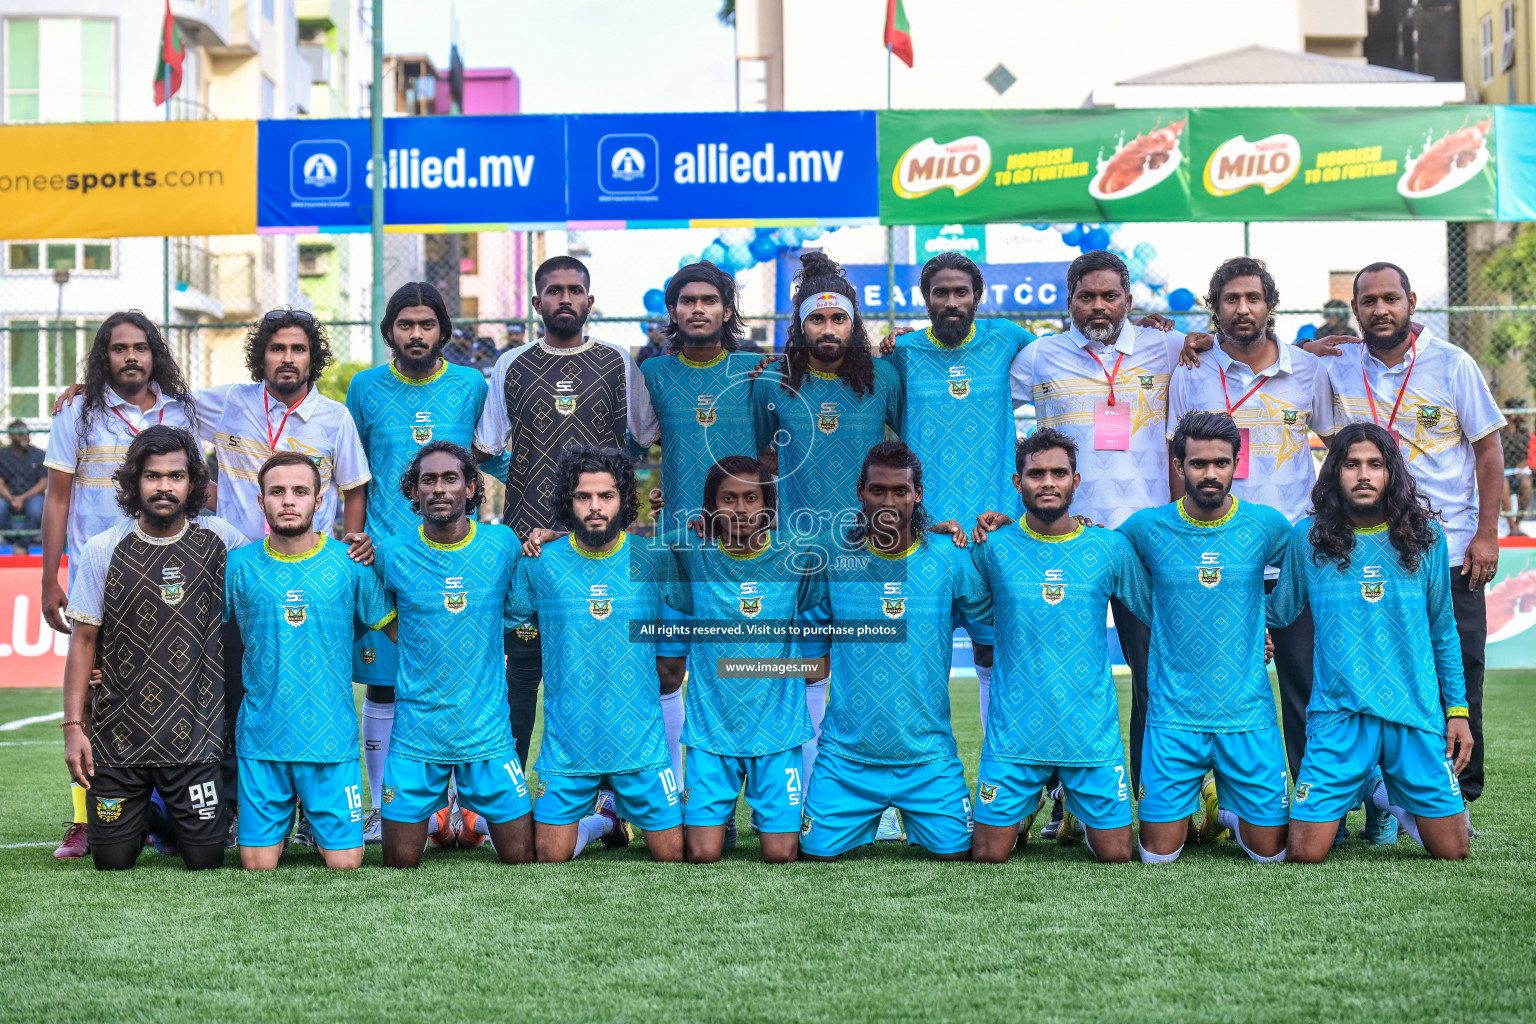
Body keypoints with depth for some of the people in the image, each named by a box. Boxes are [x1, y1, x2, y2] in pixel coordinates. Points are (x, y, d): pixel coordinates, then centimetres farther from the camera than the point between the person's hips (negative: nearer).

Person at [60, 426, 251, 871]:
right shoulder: (103, 549, -2)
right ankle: (142, 815, 37)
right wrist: (73, 725, -4)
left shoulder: (218, 540, 0)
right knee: (112, 860, 4)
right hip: (118, 733, 0)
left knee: (204, 861, 0)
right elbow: (84, 640, 1)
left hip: (195, 734, 0)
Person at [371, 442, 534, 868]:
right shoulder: (391, 554, -3)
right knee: (400, 863, 2)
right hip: (416, 732, 0)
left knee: (521, 858, 1)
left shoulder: (503, 544, -2)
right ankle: (440, 818, 32)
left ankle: (474, 818, 30)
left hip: (487, 731, 0)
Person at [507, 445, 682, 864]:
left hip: (640, 739, 0)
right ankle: (602, 820, 31)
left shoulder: (652, 560, -3)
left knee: (672, 854, 1)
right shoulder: (540, 563, -3)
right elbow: (506, 620, 11)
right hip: (567, 743, 0)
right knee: (550, 857, -1)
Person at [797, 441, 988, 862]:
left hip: (929, 754, 0)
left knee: (956, 855, -3)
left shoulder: (949, 560, -3)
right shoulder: (831, 557, -2)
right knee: (819, 854, -1)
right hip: (846, 753, 0)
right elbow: (809, 647, 10)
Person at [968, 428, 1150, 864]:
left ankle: (1075, 811, 34)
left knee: (1116, 856, 3)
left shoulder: (1111, 548, 1)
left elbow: (1160, 613, 12)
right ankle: (1026, 811, 32)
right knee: (988, 857, 1)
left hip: (1092, 732, 1)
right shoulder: (994, 547, -1)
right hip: (1013, 734, -1)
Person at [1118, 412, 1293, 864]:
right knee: (1158, 854, -3)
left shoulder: (1266, 525, -1)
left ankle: (1223, 804, 31)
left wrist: (1263, 624, 12)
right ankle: (1190, 798, 30)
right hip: (1173, 713, -1)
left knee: (1270, 851, 0)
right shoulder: (1147, 527, -2)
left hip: (1249, 712, 1)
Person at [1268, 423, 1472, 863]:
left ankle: (1386, 794, 30)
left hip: (1416, 712, 1)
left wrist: (1457, 709, 8)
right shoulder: (1307, 538, 0)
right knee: (1304, 855, -8)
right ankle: (1354, 793, 25)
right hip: (1339, 714, -1)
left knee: (1451, 851, 0)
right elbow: (1277, 612, 16)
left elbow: (1443, 633, 11)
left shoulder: (1426, 536, 5)